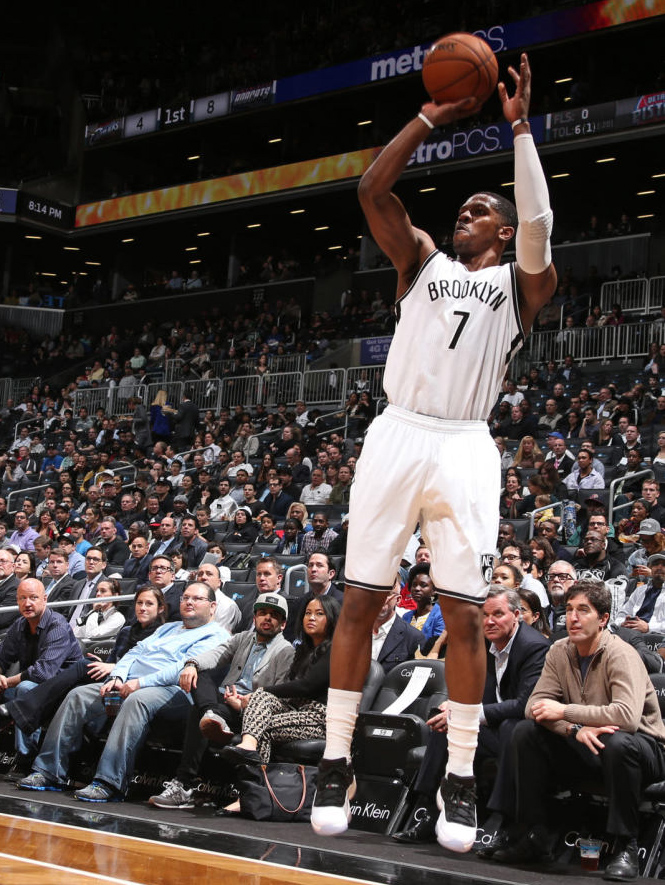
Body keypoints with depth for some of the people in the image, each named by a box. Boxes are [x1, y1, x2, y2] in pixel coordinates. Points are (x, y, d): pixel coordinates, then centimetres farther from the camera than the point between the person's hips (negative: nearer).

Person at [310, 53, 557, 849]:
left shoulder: (521, 283, 11)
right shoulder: (422, 260, 17)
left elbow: (538, 223, -9)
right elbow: (372, 189, 5)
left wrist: (519, 126, -7)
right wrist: (433, 116, 3)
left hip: (464, 448, -2)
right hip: (396, 435, 2)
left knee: (464, 614, -2)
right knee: (359, 601, 1)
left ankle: (460, 779, 8)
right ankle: (336, 761, 11)